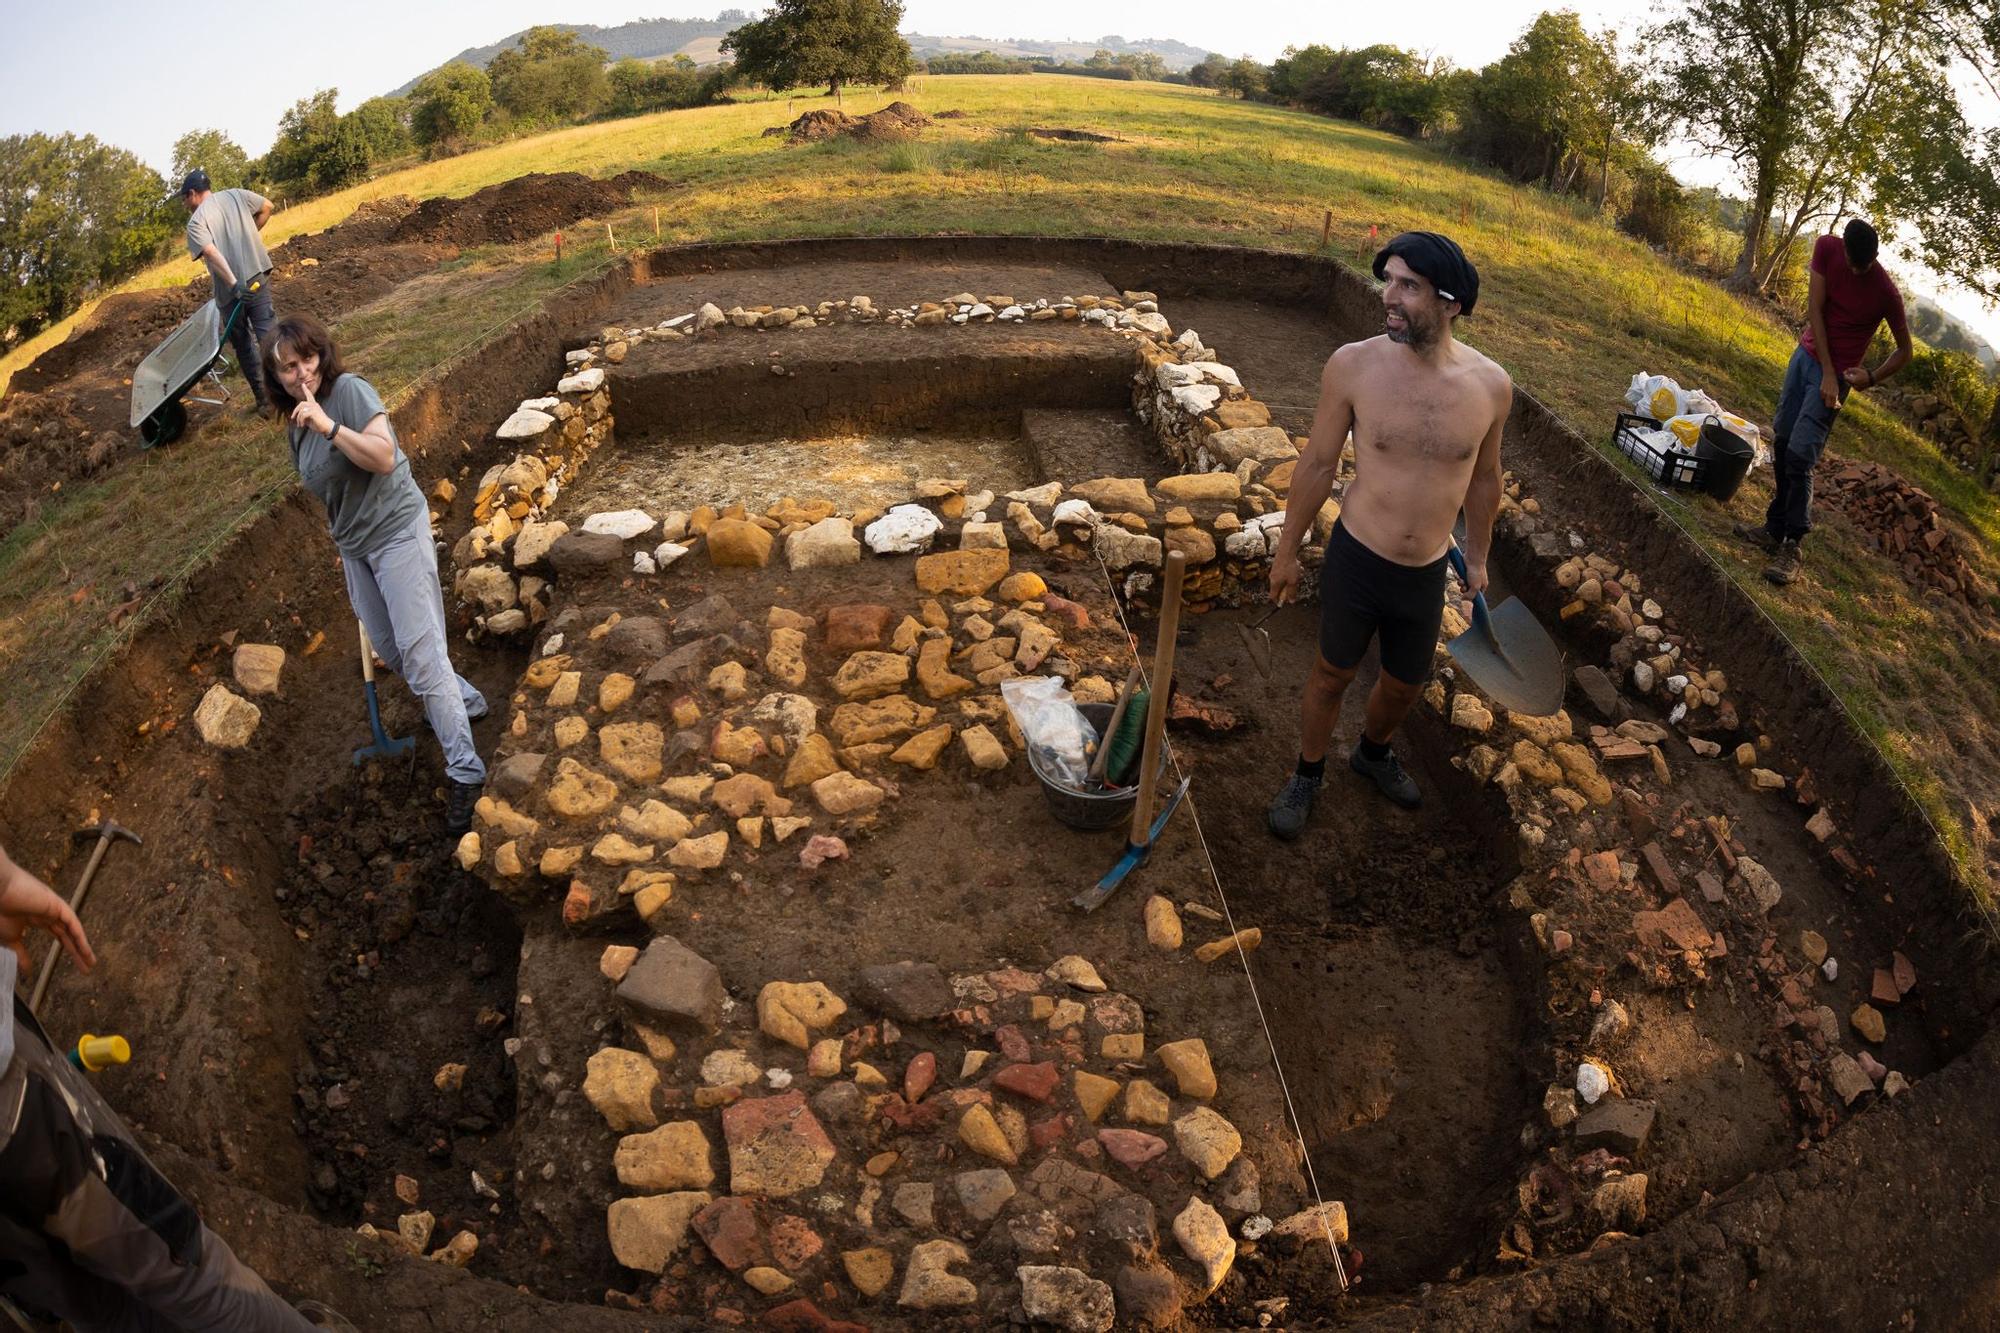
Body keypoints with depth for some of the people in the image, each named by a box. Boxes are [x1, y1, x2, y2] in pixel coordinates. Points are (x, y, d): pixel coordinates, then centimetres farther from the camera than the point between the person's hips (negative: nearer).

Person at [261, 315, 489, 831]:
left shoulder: (349, 390, -14)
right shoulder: (295, 421, 8)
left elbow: (384, 458, -26)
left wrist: (329, 426, -33)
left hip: (396, 531, -8)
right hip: (354, 544, 8)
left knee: (420, 651, -12)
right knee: (390, 650, 14)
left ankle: (465, 770, -10)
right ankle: (464, 701, 38)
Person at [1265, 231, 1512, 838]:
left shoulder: (1490, 384, -11)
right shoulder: (1352, 365, -16)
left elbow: (1483, 477, 6)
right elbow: (1318, 463, -5)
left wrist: (1477, 557, 16)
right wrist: (1287, 551, 2)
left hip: (1426, 575, 3)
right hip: (1354, 561, -2)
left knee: (1405, 683, 21)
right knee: (1333, 675, 16)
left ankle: (1373, 753, 53)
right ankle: (1307, 775, 42)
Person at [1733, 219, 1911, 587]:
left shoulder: (1887, 293, -20)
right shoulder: (1826, 247, -11)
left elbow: (1904, 351, -6)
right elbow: (1815, 310, -11)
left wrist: (1871, 377, -23)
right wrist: (1826, 372, -16)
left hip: (1837, 372, -5)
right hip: (1806, 353, 5)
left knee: (1799, 457, -14)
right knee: (1783, 446, 9)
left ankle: (1792, 547, -10)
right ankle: (1775, 529, 19)